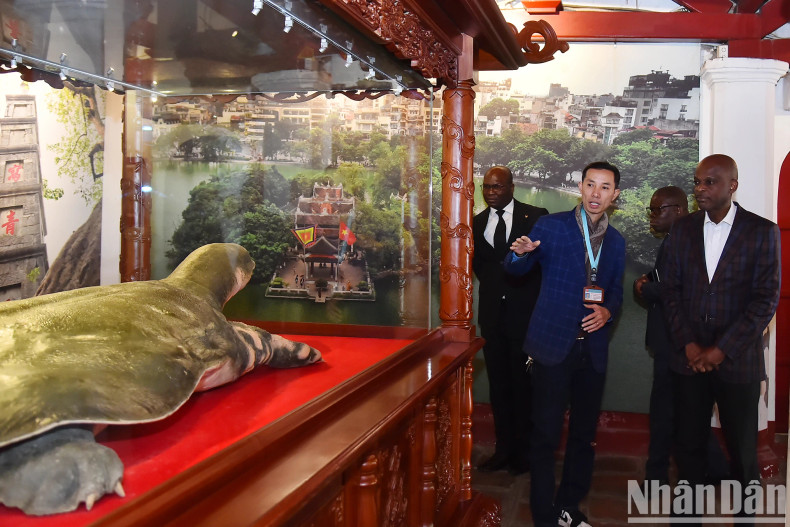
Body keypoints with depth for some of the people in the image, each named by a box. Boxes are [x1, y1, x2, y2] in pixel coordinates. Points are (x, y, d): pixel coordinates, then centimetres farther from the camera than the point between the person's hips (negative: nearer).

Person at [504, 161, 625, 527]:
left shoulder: (616, 242, 11)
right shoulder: (551, 226, -2)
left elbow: (615, 291, 18)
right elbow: (517, 270, 2)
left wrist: (608, 311, -5)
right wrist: (519, 253, -22)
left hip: (593, 349, 5)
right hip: (553, 345, -5)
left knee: (585, 433, 14)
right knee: (545, 435, -1)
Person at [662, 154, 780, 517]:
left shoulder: (762, 231, -3)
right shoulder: (682, 229, 6)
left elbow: (766, 299, -8)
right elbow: (672, 291, 5)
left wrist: (721, 349, -12)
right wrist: (688, 344, -6)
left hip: (737, 361, -2)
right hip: (689, 359, 3)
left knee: (742, 452, 7)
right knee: (688, 447, 9)